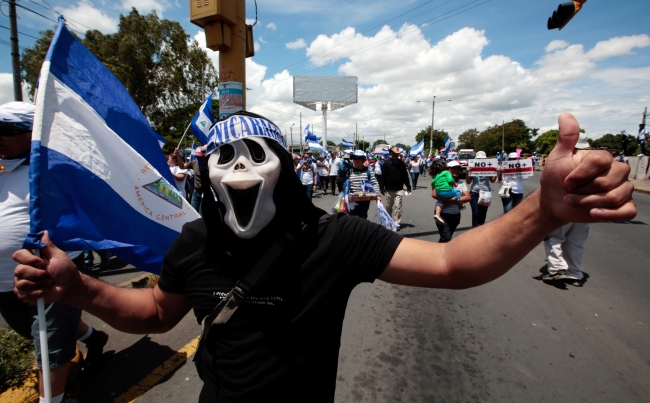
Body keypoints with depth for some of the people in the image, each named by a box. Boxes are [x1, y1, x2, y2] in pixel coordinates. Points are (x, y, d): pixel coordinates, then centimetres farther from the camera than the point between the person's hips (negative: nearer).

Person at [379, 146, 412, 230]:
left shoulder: (401, 163, 2)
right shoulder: (386, 163, -4)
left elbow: (405, 175, 6)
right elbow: (383, 176, -4)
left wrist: (408, 186, 5)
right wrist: (382, 188, -7)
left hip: (399, 190, 0)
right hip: (389, 190, 0)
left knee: (397, 207, -6)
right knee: (389, 206, 13)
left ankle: (397, 223, 0)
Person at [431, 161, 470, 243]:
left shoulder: (462, 183, 8)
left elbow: (468, 197, -3)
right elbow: (434, 194, -20)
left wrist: (454, 201, -17)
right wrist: (451, 199, -23)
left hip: (456, 215, 5)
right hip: (443, 214, -5)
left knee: (446, 237, 16)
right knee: (446, 238, -14)